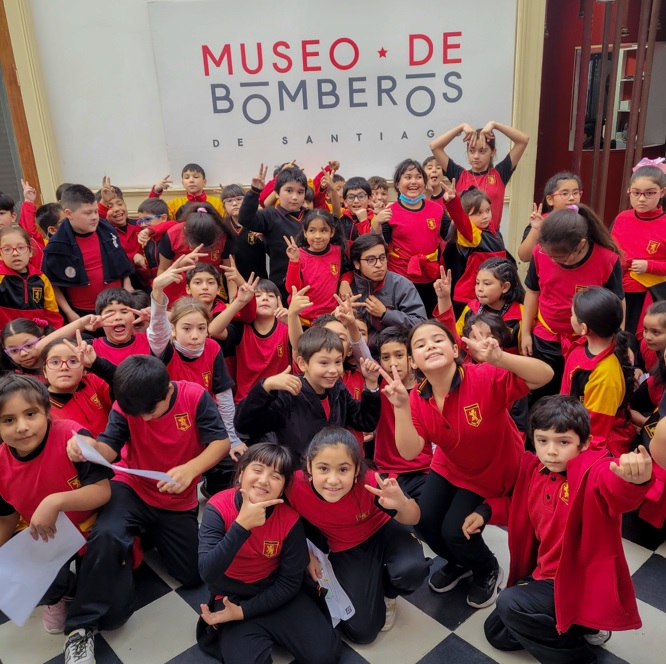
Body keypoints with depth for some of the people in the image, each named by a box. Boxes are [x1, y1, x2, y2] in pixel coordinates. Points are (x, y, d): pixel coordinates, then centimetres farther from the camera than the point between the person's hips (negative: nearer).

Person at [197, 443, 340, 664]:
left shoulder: (290, 518, -19)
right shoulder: (218, 508, -22)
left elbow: (290, 582, -10)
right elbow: (207, 574, -33)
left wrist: (242, 612, -17)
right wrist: (242, 524, -41)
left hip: (276, 594, 2)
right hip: (231, 597, -2)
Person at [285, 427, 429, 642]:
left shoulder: (370, 483, -35)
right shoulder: (296, 487, -31)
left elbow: (412, 519, -19)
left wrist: (401, 503, -40)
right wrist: (307, 554, -7)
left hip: (383, 531, -1)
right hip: (345, 550, 1)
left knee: (410, 570, -33)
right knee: (362, 631, -7)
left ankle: (387, 592, 5)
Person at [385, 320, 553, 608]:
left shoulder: (484, 378, -32)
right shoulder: (418, 399, -17)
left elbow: (545, 375, -41)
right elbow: (409, 452, -26)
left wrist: (500, 359, -58)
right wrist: (401, 407, -41)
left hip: (492, 472, -5)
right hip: (449, 467, 5)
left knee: (454, 531, -13)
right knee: (424, 520, -5)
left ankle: (489, 571, 24)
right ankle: (459, 563, 31)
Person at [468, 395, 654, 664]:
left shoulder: (593, 473, -24)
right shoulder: (535, 470, -2)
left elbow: (615, 486, -51)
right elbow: (519, 505, 19)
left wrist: (633, 479, -75)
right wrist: (487, 510, 1)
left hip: (582, 584, -8)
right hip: (546, 574, 9)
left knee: (509, 604, -27)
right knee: (497, 632, 17)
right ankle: (578, 629, 20)